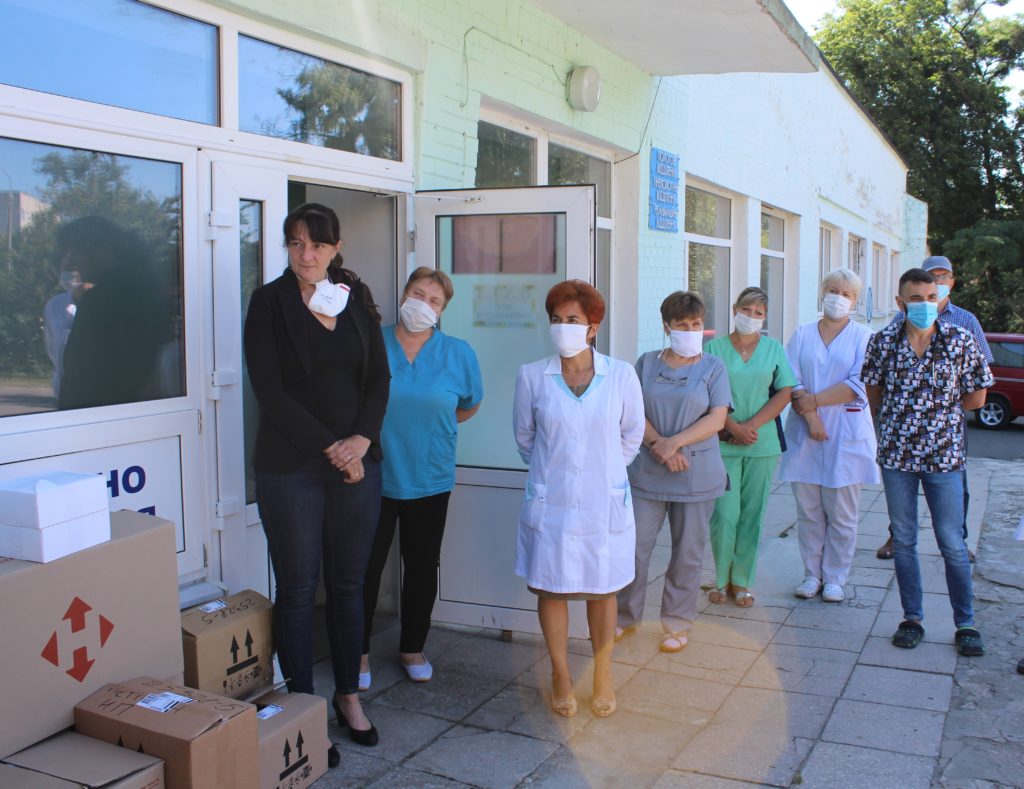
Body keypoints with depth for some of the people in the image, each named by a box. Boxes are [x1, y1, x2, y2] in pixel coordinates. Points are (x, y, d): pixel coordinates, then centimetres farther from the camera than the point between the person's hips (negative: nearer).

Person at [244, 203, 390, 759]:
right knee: (297, 590, 4)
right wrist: (330, 448, -12)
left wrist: (362, 438, -8)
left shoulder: (357, 298, 8)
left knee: (348, 584, 12)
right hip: (291, 467, -3)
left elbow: (379, 376, 8)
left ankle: (348, 696, 29)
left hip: (357, 462, 4)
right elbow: (270, 391, -10)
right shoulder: (270, 301, -3)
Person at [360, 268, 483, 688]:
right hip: (375, 477, -2)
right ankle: (359, 652, 20)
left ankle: (412, 648, 31)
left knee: (422, 567, 13)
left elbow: (469, 404, 14)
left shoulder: (458, 353, 0)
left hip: (429, 480, 2)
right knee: (366, 566, 3)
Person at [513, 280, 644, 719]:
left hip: (605, 503, 0)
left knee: (602, 592, 10)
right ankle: (561, 678, 26)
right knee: (551, 590, 8)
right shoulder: (532, 376, -5)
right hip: (550, 503, 0)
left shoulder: (621, 375, -5)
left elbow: (632, 433, 10)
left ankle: (603, 678, 29)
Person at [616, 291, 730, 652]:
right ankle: (626, 617, 21)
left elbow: (717, 419, -6)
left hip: (696, 475, -1)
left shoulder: (713, 367, 2)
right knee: (634, 545, 2)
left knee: (688, 552, 6)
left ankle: (677, 623, 21)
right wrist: (658, 444, -14)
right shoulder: (647, 363, 6)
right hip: (647, 472, 1)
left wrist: (675, 442, -16)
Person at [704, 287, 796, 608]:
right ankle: (721, 579, 15)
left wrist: (751, 426, -9)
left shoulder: (774, 349, 8)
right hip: (723, 445, -2)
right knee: (724, 515, -3)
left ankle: (741, 581, 19)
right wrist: (734, 427, -14)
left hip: (762, 445, 2)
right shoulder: (714, 348, 2)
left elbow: (784, 393, 2)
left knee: (752, 515, 6)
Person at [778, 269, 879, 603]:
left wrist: (813, 400, -12)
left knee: (842, 514, 3)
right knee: (808, 512, 7)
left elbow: (859, 385, -8)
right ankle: (812, 574, 19)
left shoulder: (863, 336, 4)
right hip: (804, 436, 2)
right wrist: (810, 416, -14)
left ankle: (834, 578, 15)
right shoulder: (802, 334, 10)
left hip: (846, 435, -2)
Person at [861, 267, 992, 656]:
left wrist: (940, 411, 2)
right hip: (896, 454, 2)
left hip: (944, 455, -1)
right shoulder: (883, 341, -2)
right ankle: (912, 619, 22)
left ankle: (966, 624, 18)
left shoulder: (959, 340, -5)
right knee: (903, 541, 10)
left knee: (952, 544, 5)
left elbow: (976, 397, 2)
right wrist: (900, 416, 4)